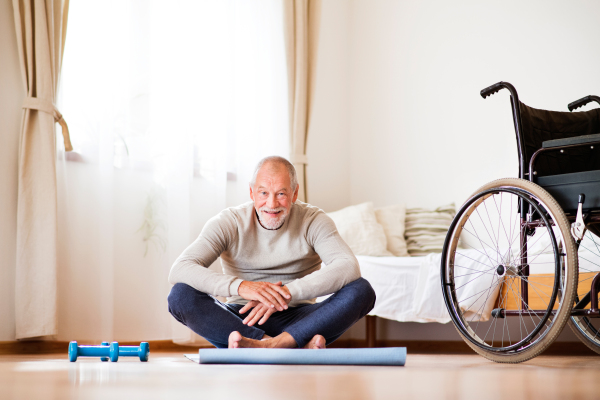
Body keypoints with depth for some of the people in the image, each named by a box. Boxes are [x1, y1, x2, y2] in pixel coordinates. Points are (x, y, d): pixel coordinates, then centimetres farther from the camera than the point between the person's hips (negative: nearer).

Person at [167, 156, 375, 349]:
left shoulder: (313, 221, -3)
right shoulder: (228, 223, -4)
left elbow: (349, 267, -20)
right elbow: (179, 270, -19)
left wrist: (288, 292, -33)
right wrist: (241, 286, -35)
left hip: (297, 320, 0)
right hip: (241, 319, 0)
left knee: (361, 291, -24)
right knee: (180, 295, -27)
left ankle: (269, 346, -40)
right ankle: (298, 347, -35)